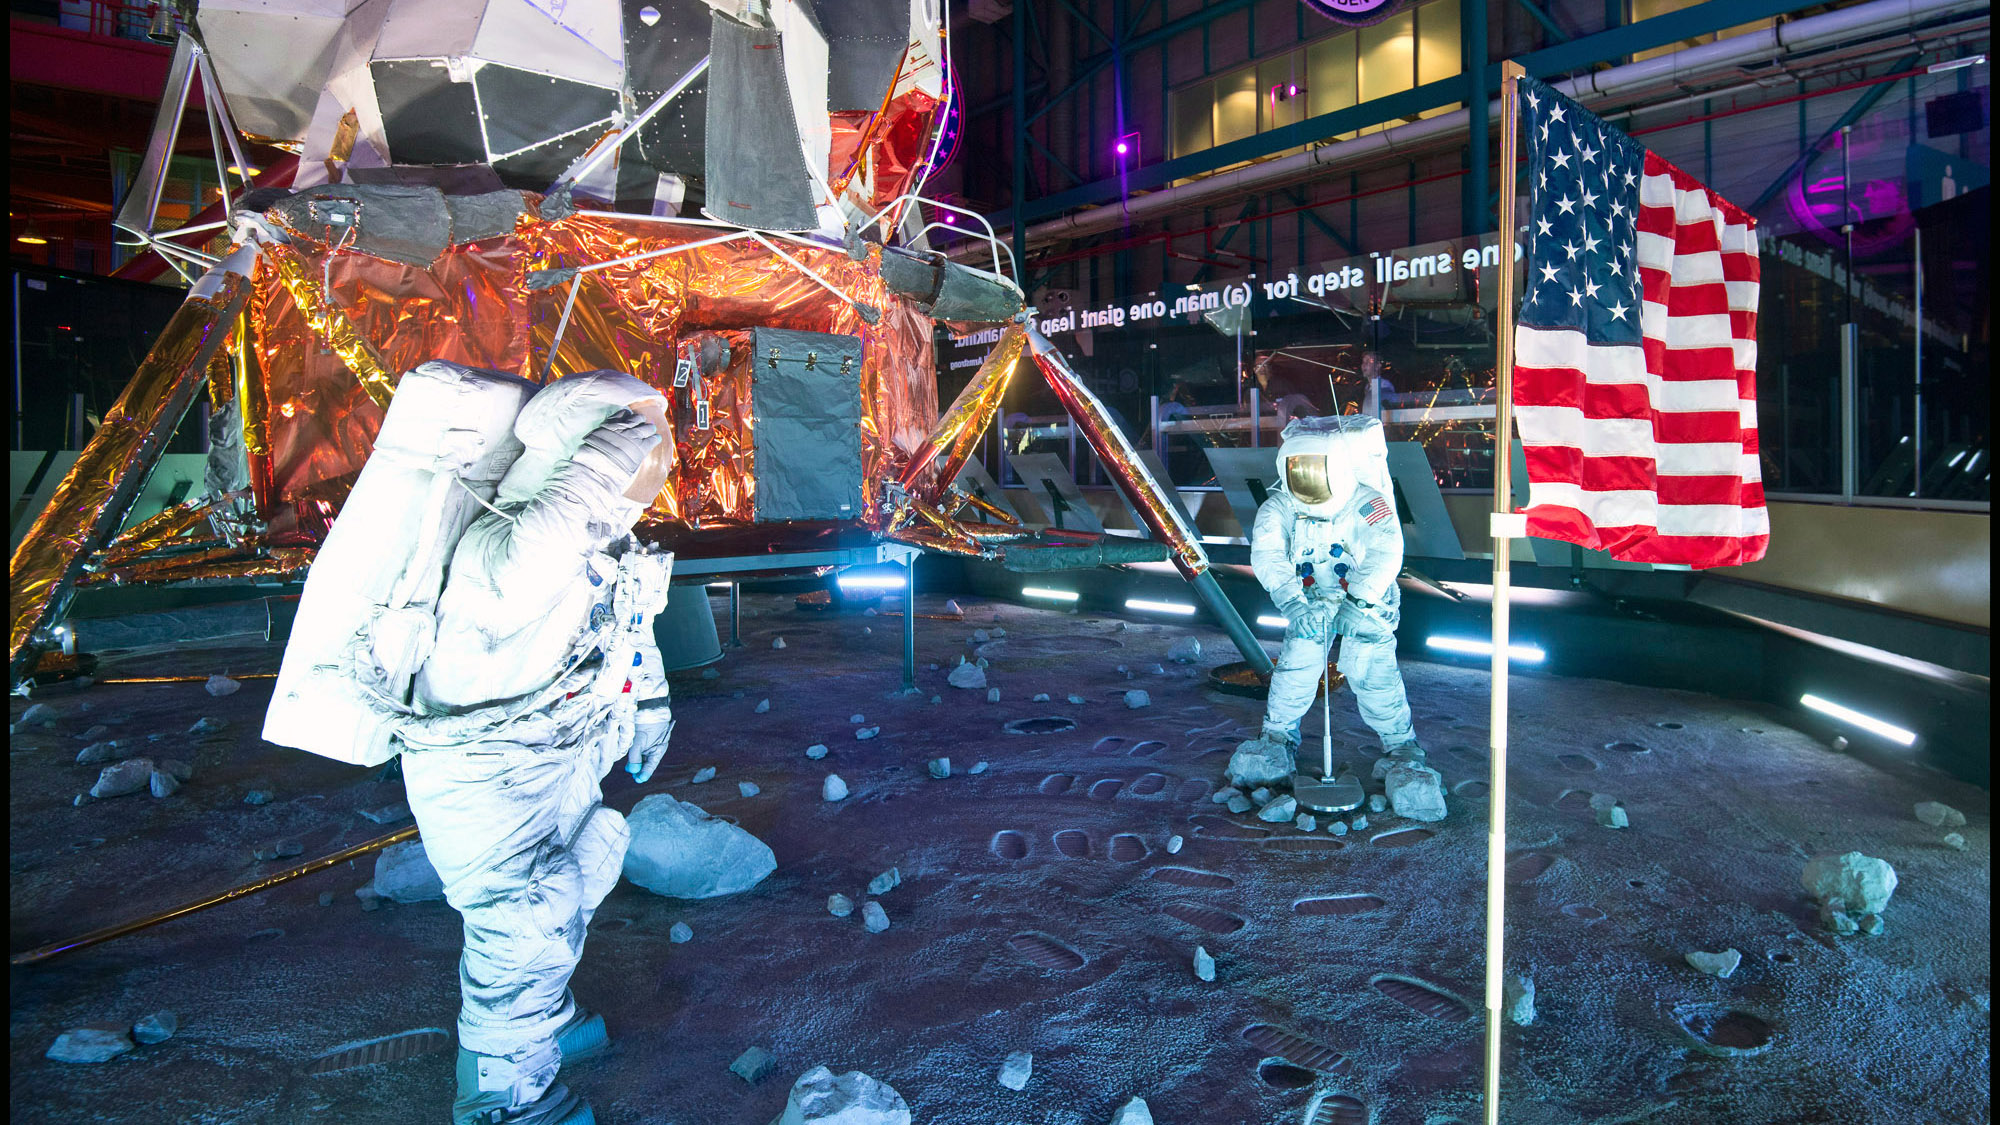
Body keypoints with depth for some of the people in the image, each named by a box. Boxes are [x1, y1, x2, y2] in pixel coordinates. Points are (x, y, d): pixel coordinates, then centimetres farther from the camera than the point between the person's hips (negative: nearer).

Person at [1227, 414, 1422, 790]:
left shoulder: (1366, 505, -26)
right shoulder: (1279, 508, -18)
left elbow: (1385, 556, -36)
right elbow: (1266, 555, -31)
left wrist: (1356, 602, -47)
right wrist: (1291, 602, -45)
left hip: (1366, 599, -2)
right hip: (1311, 599, 2)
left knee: (1369, 667, -14)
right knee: (1297, 660, -11)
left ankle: (1401, 742, 7)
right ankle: (1279, 735, 8)